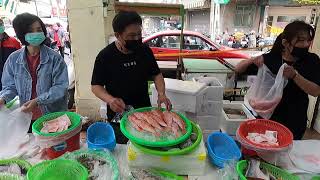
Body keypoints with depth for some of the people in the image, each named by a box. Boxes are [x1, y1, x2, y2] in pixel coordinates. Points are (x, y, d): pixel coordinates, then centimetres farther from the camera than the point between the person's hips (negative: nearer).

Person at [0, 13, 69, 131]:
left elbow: (60, 87, -14)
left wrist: (37, 101, -23)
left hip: (54, 116, -2)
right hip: (28, 117, 3)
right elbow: (10, 86, 7)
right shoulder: (13, 59, -1)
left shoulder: (54, 58, -11)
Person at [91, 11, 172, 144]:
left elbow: (156, 74, 5)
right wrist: (110, 100, -27)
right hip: (118, 117, -2)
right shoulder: (105, 56, -13)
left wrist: (161, 94, -14)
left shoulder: (145, 50, -5)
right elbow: (96, 86, -8)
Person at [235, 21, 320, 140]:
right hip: (267, 117, 0)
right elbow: (238, 69, -5)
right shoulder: (271, 59, -7)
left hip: (294, 122, 0)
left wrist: (294, 75, -29)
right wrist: (252, 61, -24)